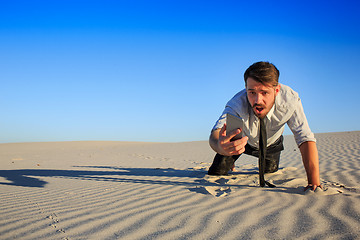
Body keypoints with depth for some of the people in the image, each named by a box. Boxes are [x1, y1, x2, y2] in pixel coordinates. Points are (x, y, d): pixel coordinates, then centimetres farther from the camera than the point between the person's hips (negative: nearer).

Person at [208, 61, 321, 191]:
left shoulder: (290, 100, -39)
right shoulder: (237, 103, -42)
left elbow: (306, 139, -41)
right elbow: (215, 133, -56)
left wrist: (314, 183, -51)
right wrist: (220, 146, -82)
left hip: (272, 143, 1)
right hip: (242, 139, -1)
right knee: (214, 174, -1)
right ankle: (230, 163, 35)